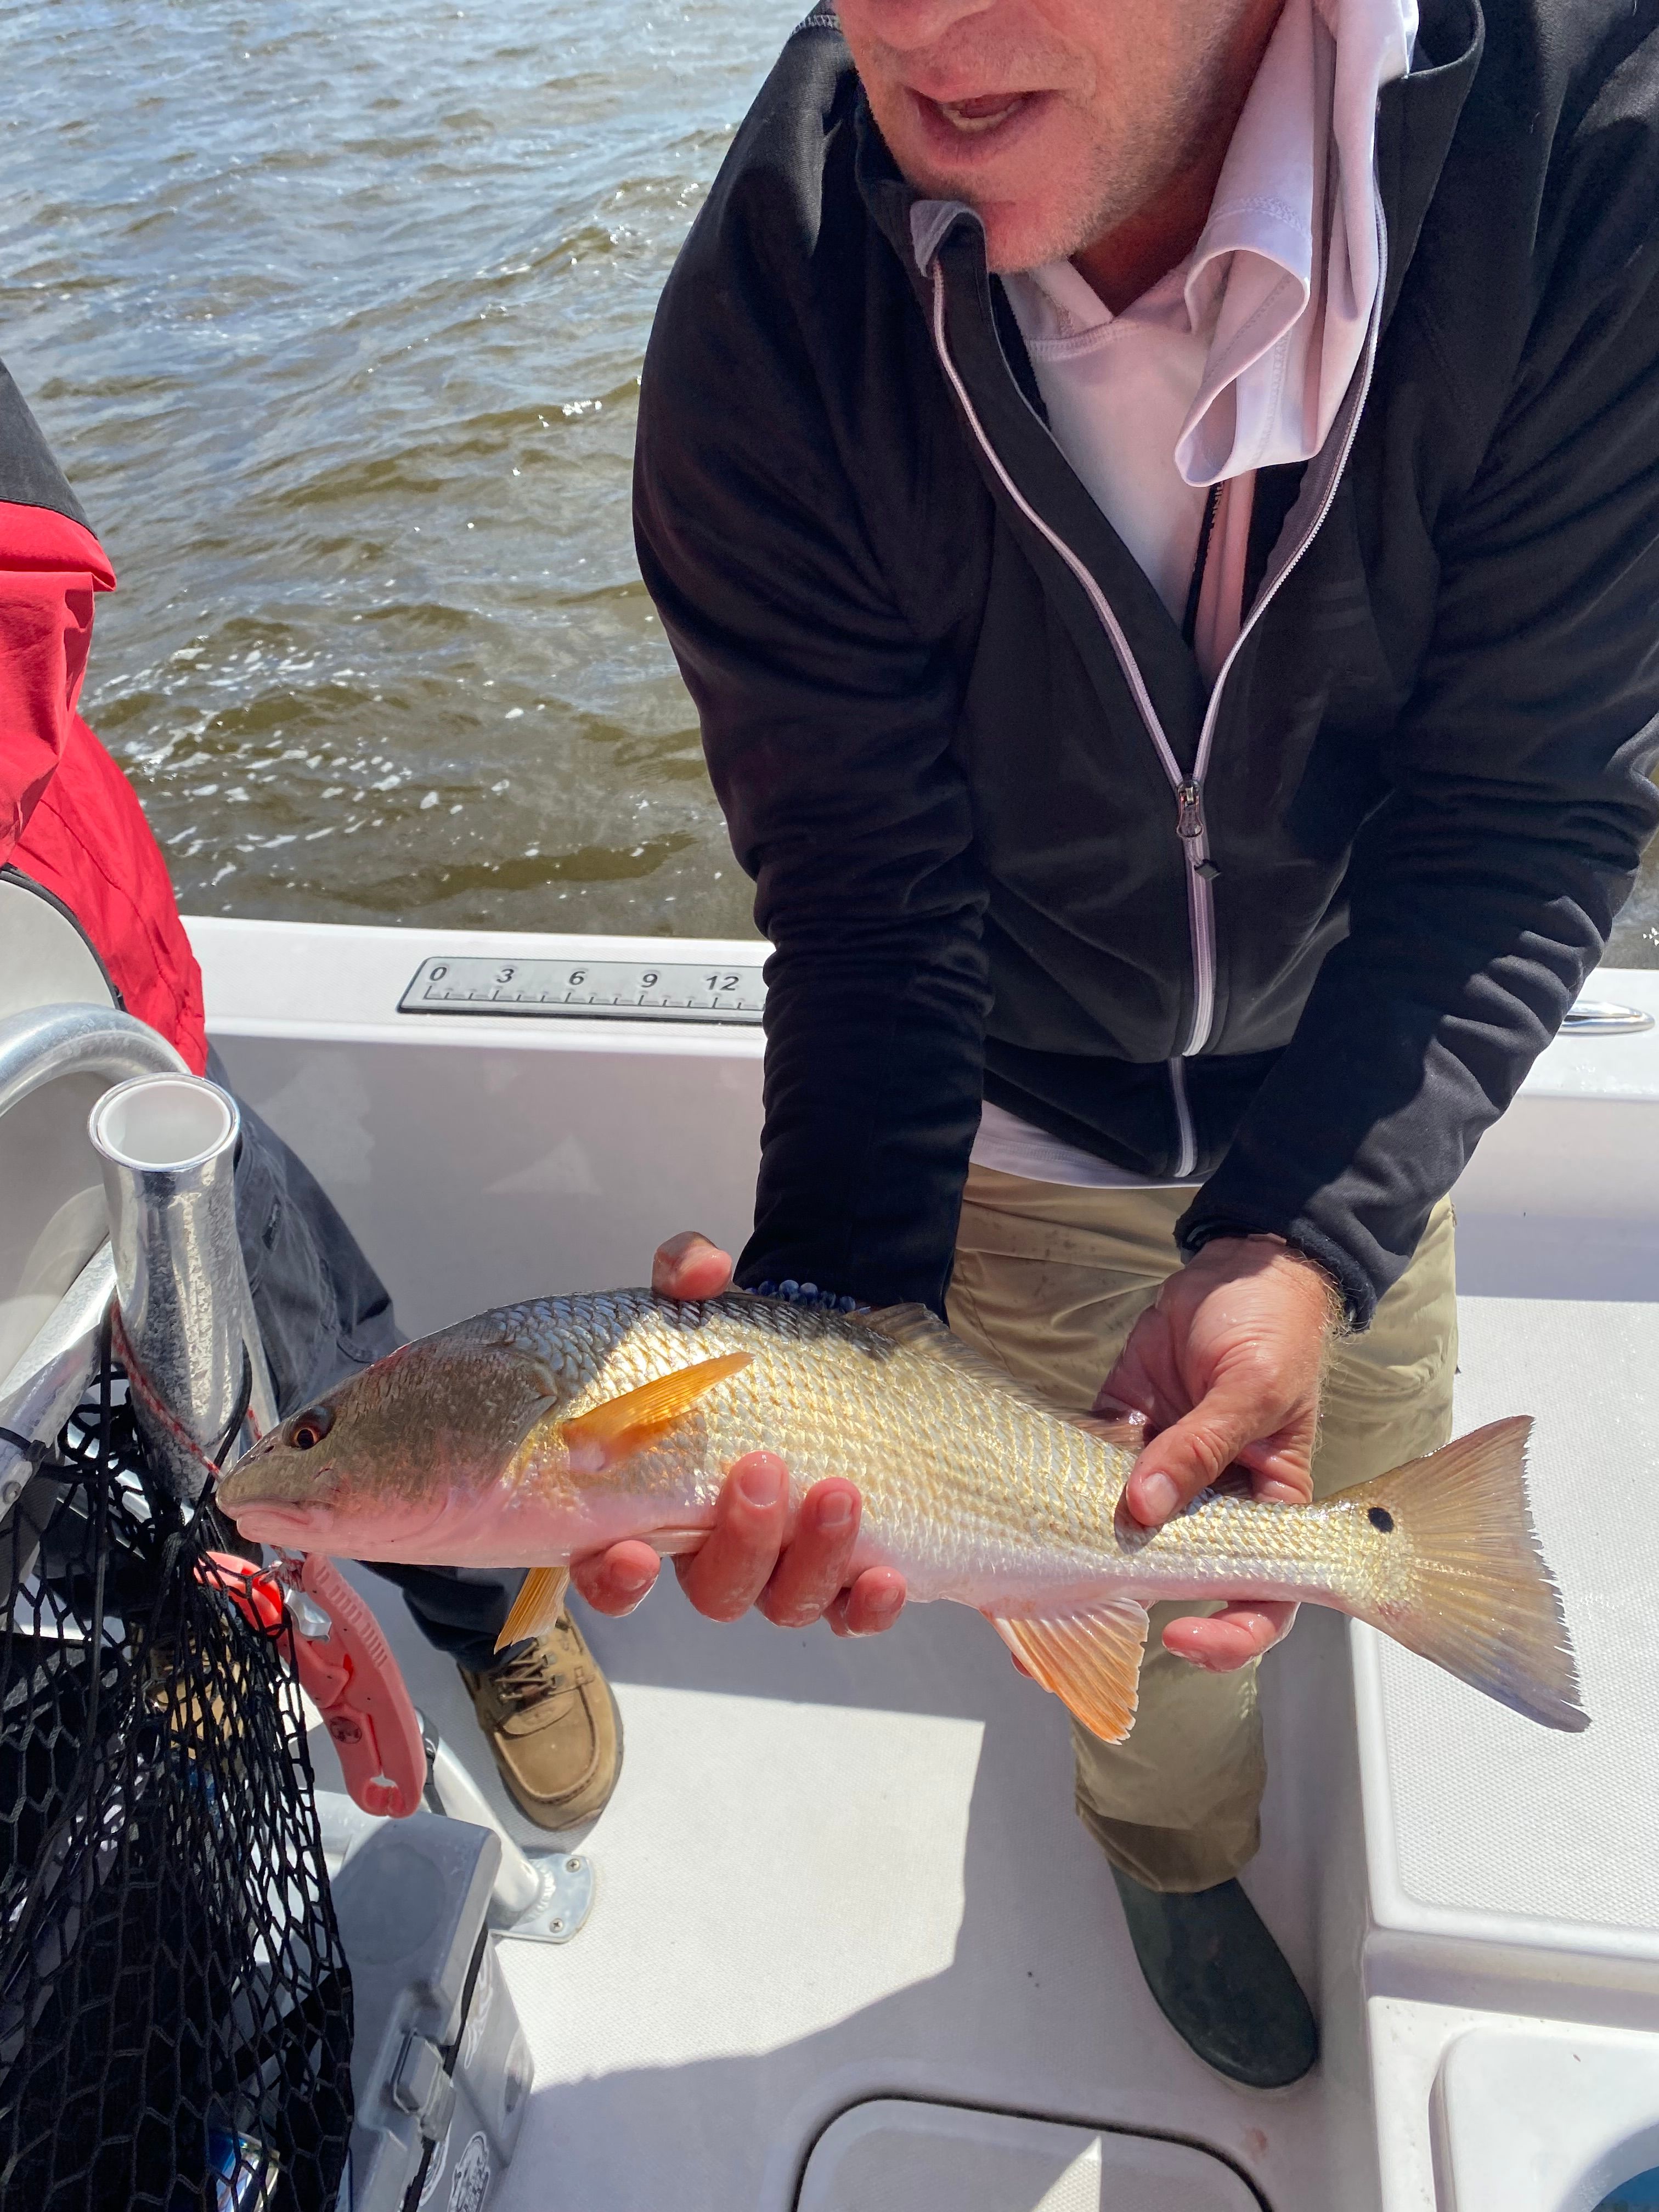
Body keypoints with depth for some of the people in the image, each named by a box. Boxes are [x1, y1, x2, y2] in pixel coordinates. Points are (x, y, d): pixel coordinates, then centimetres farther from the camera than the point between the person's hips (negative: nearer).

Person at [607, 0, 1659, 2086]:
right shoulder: (768, 319, -28)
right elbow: (872, 894, -23)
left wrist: (1311, 1245, -36)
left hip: (1353, 1100, 2)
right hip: (1025, 1118, -1)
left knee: (1379, 1502, 25)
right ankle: (1178, 1849, 58)